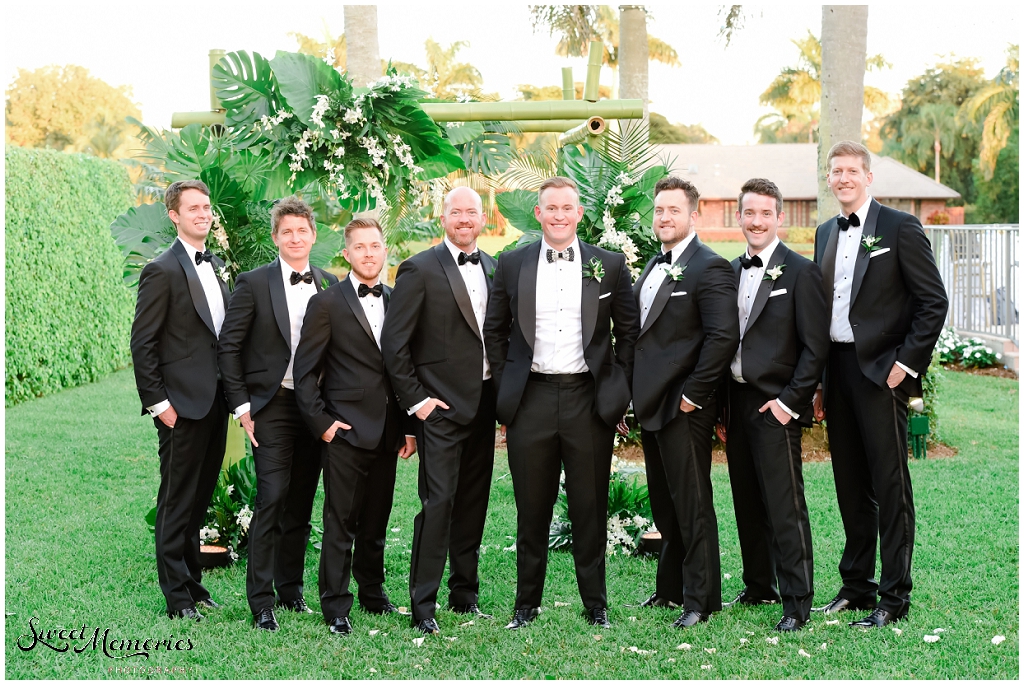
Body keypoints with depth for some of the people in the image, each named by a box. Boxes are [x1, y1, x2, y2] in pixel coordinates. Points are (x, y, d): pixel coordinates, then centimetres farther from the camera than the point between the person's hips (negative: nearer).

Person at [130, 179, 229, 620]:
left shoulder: (217, 267, 13)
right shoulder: (163, 270, -10)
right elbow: (142, 343, -12)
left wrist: (231, 393, 12)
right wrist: (157, 402, -15)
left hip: (215, 402, 7)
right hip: (182, 403, -7)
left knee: (199, 498, 15)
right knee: (177, 501, 2)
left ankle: (193, 582, 26)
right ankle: (177, 596, 11)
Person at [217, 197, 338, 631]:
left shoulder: (330, 285, 9)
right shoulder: (254, 283, -3)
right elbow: (228, 347, -2)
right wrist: (242, 406, -7)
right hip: (273, 405, -4)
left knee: (301, 502, 10)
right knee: (271, 498, -10)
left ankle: (291, 588, 24)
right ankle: (261, 601, -3)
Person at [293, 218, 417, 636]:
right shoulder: (327, 303, -2)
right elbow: (305, 370, -3)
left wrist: (410, 425, 9)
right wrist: (321, 421, -10)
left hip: (387, 431, 5)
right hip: (346, 429, -4)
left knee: (376, 521, 14)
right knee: (340, 522, -2)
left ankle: (372, 593, 28)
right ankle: (335, 608, 6)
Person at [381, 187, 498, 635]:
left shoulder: (493, 268, 11)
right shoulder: (420, 269, -6)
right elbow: (394, 343, -8)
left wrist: (501, 391, 6)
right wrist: (414, 399, -11)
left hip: (484, 402, 6)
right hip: (442, 405, -6)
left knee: (473, 502, 12)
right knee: (438, 502, -8)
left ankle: (465, 593, 24)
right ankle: (423, 605, 0)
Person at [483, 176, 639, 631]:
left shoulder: (609, 265, 4)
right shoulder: (512, 264, 6)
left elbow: (629, 332, 9)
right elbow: (494, 329, 11)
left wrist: (618, 385, 3)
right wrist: (505, 383, 5)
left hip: (589, 398, 0)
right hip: (530, 400, 1)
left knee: (590, 507, 6)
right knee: (531, 509, 8)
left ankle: (596, 604, 18)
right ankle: (526, 603, 19)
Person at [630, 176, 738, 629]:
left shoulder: (709, 267, -12)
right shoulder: (653, 267, 16)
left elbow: (723, 336, -20)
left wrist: (692, 393, -18)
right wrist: (637, 392, 13)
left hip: (683, 407, -9)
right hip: (651, 404, 9)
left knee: (692, 504, -1)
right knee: (664, 503, 17)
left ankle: (700, 599, 9)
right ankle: (672, 587, 29)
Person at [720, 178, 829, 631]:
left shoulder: (800, 271, -7)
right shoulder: (730, 271, 12)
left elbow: (816, 347, -10)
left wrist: (790, 401, -14)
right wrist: (722, 403, 9)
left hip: (775, 406, -6)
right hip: (735, 401, 7)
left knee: (785, 508, -4)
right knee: (747, 503, 14)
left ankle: (797, 603, 4)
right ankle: (758, 586, 28)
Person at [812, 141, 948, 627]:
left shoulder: (900, 227, -5)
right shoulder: (825, 234, 15)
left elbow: (933, 302, -8)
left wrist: (906, 363, -13)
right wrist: (818, 380, 12)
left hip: (881, 371, -6)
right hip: (837, 369, 6)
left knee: (890, 485, -2)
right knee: (850, 483, 12)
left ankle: (894, 596, 6)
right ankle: (855, 585, 22)